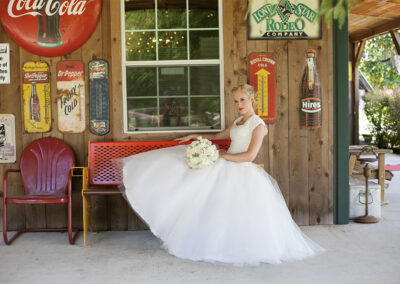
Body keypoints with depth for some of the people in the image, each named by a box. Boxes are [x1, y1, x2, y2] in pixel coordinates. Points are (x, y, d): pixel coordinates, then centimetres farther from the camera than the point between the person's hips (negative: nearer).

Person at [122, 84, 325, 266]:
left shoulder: (258, 124, -10)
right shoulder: (237, 122, 14)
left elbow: (249, 156, -19)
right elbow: (218, 136, 30)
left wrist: (221, 155, -14)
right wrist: (194, 136, 22)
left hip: (243, 173, -8)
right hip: (225, 168, 8)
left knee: (242, 217, -7)